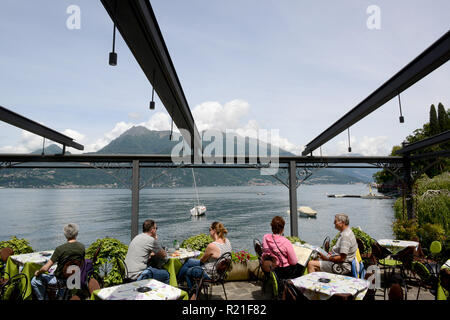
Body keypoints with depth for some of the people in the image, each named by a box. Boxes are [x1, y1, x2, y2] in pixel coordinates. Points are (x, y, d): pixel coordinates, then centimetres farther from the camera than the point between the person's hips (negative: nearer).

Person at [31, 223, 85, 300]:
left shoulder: (60, 249, -25)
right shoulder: (82, 247, -12)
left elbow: (45, 268, -20)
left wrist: (38, 273, 1)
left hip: (60, 280, -6)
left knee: (34, 281, 13)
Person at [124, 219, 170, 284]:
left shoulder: (137, 237, 12)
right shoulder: (151, 240, -14)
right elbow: (164, 255, -1)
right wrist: (156, 240, 7)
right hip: (138, 275, -9)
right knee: (166, 274, 5)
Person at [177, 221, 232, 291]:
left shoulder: (212, 246, -32)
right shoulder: (227, 241, -8)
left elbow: (202, 260, -14)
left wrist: (201, 258, 8)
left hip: (210, 274, -8)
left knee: (186, 271, 17)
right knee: (189, 261, 20)